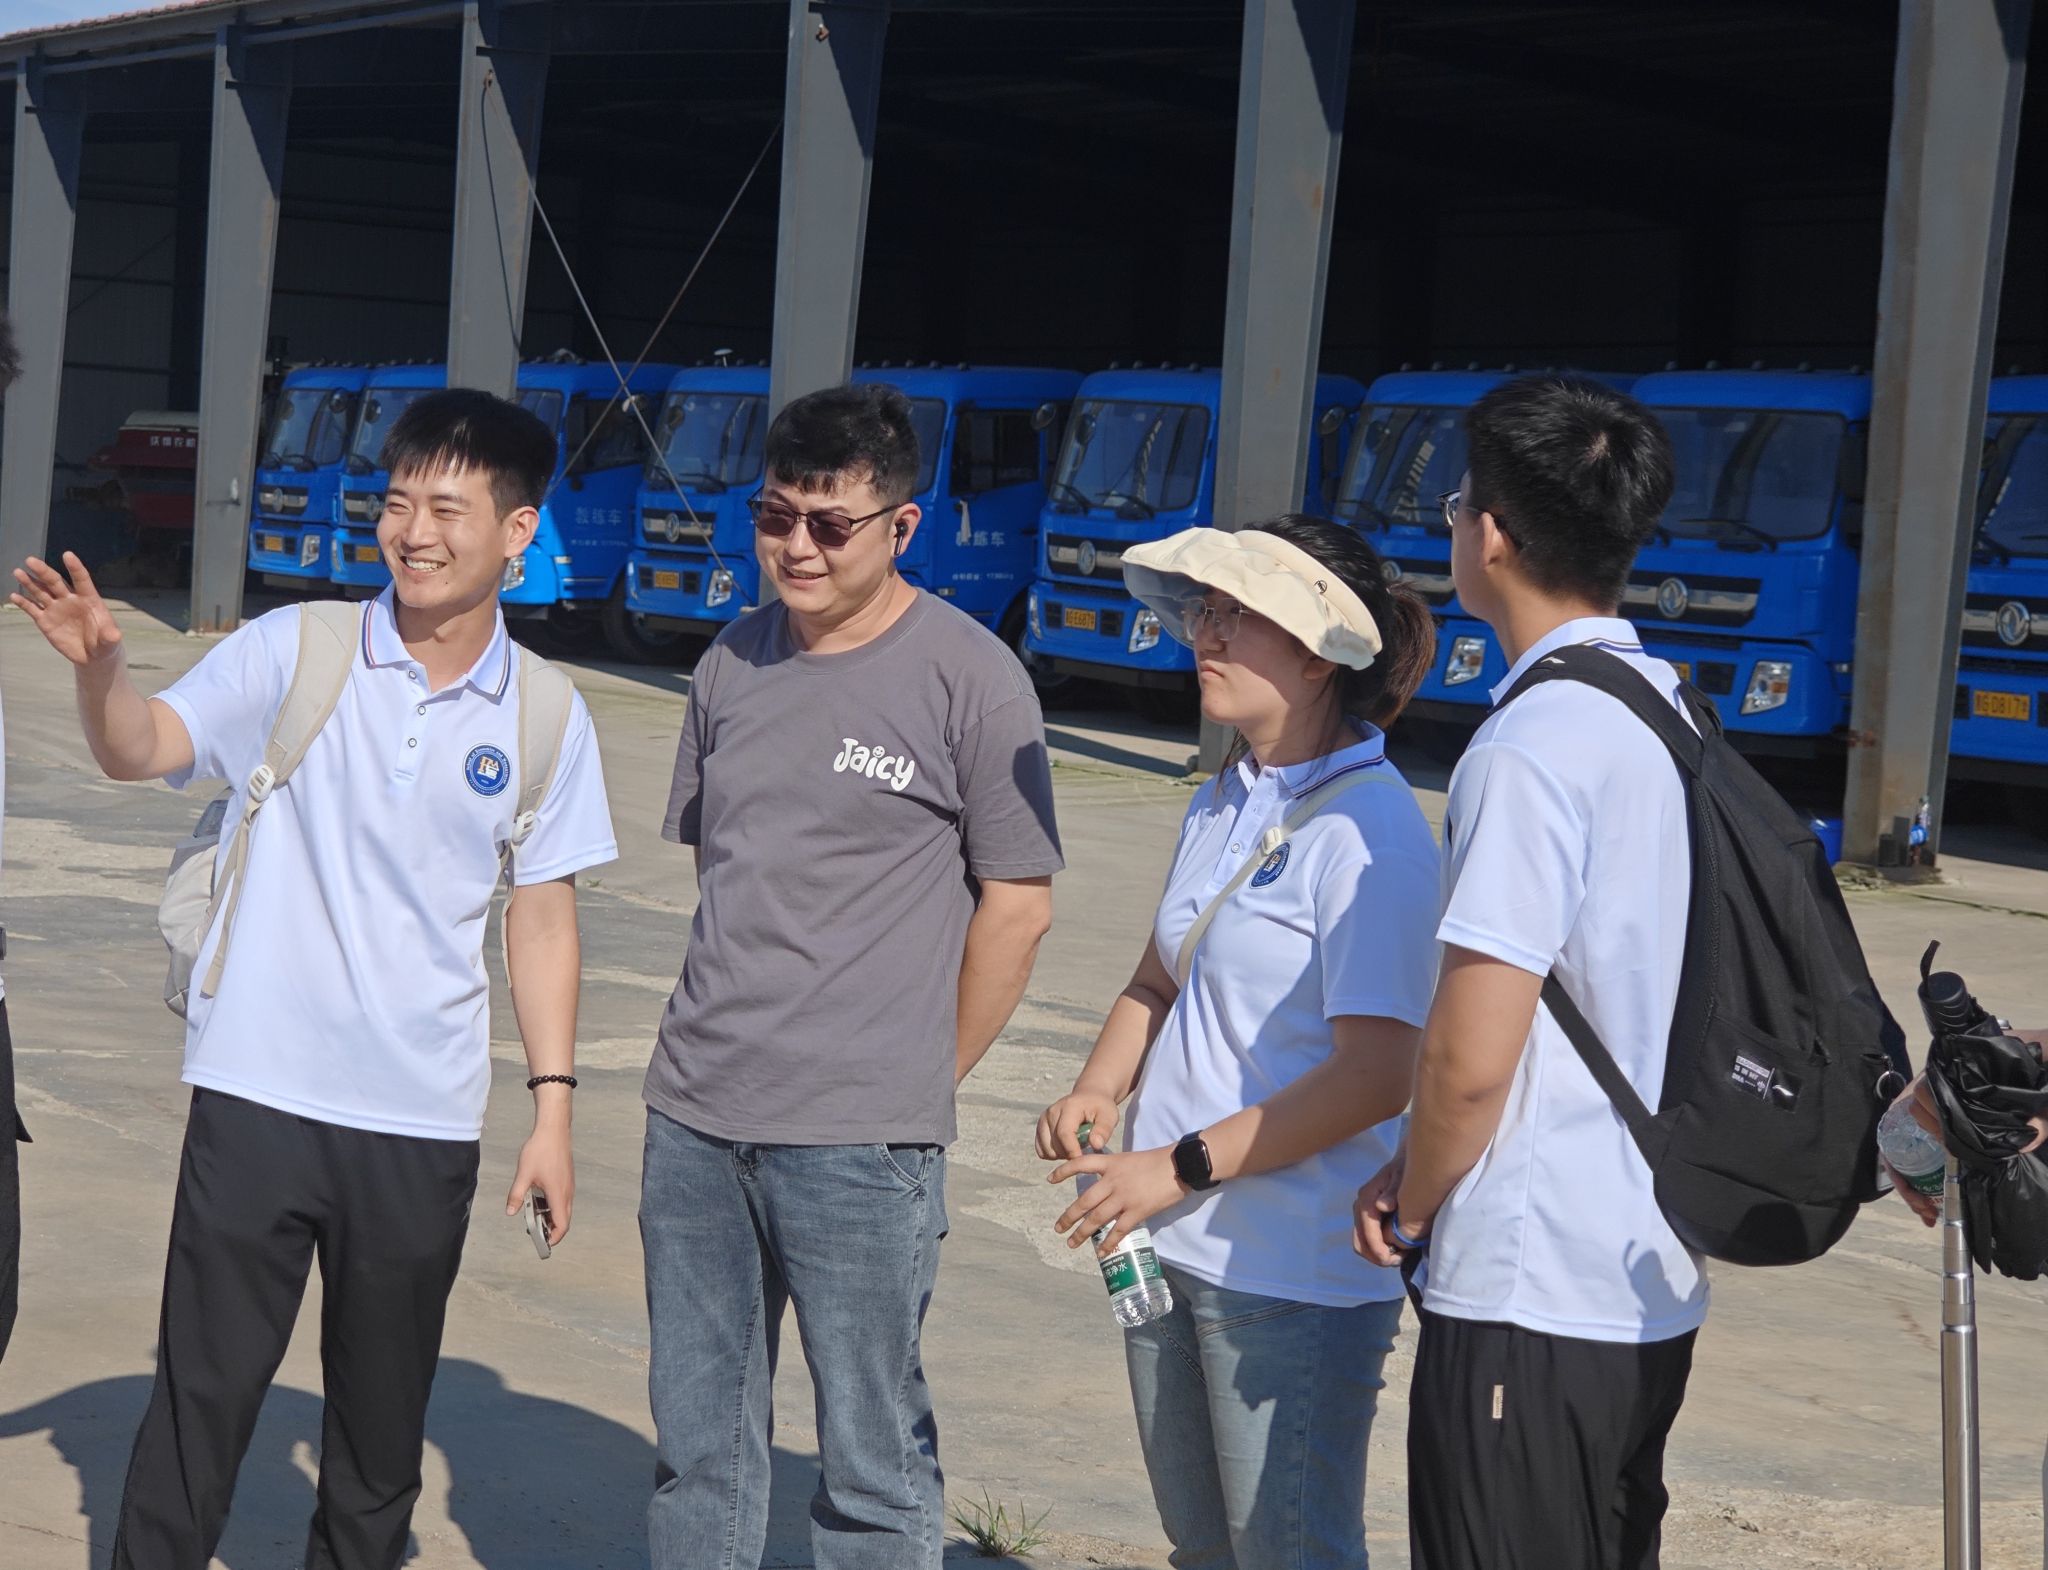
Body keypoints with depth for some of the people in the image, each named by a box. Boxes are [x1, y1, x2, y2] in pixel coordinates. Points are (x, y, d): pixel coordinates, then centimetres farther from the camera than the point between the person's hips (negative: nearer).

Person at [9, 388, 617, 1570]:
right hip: (258, 1096, -2)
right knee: (202, 1393, 2)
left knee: (384, 1414, 12)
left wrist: (553, 1106, 3)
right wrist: (99, 665, -37)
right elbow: (141, 749, -15)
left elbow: (543, 918, 7)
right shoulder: (295, 651, -3)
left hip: (425, 1126, 2)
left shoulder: (546, 716, 2)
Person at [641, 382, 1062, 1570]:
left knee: (873, 1466, 2)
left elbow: (1017, 904, -5)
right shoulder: (734, 667, 10)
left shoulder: (971, 679, -7)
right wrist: (726, 1035, 12)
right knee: (698, 1447, 14)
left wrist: (920, 1083, -1)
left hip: (858, 1149, -5)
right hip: (693, 1117, 6)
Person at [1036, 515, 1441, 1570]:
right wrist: (1098, 1091, 2)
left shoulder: (1366, 829, -16)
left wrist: (1183, 1166, -19)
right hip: (1172, 1246, 8)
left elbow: (1373, 1077, -21)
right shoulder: (1221, 807, 10)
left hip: (1297, 1275, -8)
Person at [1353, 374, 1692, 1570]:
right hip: (1653, 1285, 9)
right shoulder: (1675, 715, 9)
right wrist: (1425, 1171, 14)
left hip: (1528, 1298, -9)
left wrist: (1409, 1211, -3)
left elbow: (1470, 1057, -21)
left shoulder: (1532, 746, -19)